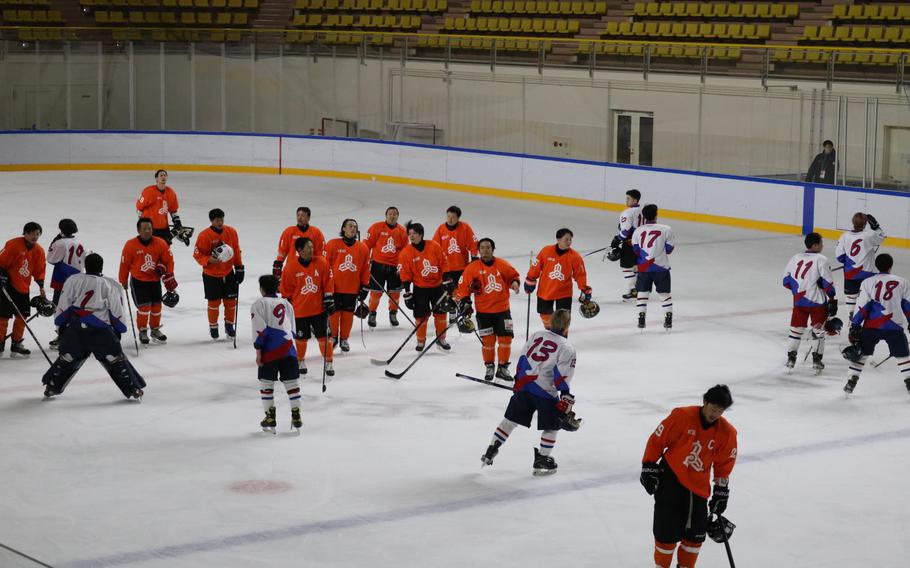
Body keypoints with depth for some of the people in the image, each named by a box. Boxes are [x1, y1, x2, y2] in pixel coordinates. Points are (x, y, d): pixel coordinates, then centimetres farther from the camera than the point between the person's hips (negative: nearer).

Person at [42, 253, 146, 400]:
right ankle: (133, 389, 7)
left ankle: (52, 386, 20)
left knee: (67, 358, 18)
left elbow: (63, 306, 8)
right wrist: (119, 330, 17)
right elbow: (117, 311, 7)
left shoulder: (73, 280, 10)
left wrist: (61, 326, 17)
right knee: (115, 359, 7)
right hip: (101, 331, -2)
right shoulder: (111, 285, 7)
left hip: (75, 328, 2)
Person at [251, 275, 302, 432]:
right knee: (291, 382, 8)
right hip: (288, 349, 5)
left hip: (270, 350, -4)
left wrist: (258, 351, -6)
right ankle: (296, 416, 7)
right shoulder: (286, 304, 18)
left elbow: (260, 330, -8)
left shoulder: (259, 304, 0)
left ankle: (270, 418, 6)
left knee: (266, 382, 6)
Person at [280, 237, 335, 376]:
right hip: (299, 309, -1)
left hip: (319, 308, 1)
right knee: (301, 338, 9)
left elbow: (328, 283, 2)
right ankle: (300, 362, 30)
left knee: (324, 336, 3)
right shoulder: (290, 267, -10)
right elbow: (285, 289, 0)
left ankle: (328, 363, 17)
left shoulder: (321, 263, -7)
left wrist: (329, 300, 1)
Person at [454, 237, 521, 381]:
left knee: (505, 338, -1)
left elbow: (513, 275, 15)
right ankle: (489, 367, 22)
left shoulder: (503, 265, 1)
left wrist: (515, 282, -6)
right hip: (484, 311, -1)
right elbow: (463, 286, 0)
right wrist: (464, 302, -10)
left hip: (503, 309, 1)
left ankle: (503, 368, 14)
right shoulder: (472, 268, -3)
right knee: (488, 341, 1)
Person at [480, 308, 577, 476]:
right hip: (545, 390, -5)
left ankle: (491, 451, 19)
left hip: (523, 386, 5)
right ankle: (542, 461, 11)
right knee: (552, 426, 12)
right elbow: (562, 377, -11)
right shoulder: (567, 348, -5)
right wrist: (566, 400, -7)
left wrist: (518, 380, 25)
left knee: (511, 419, 17)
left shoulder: (536, 335, 11)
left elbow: (522, 360, 14)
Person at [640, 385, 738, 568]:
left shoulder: (727, 433, -5)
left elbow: (724, 463, 8)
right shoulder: (682, 416, -16)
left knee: (695, 534, 5)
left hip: (698, 486, 4)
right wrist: (649, 467, -6)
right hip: (670, 478, -4)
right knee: (667, 531, -3)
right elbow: (657, 439, -8)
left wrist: (721, 491, 9)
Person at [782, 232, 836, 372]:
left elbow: (786, 280, 9)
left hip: (799, 301, 4)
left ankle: (790, 358, 13)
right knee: (819, 330, 9)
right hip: (817, 302, -4)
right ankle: (817, 360, 10)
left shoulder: (795, 258, 4)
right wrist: (832, 300, -5)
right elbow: (827, 283, -13)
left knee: (796, 329, 14)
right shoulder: (821, 260, -12)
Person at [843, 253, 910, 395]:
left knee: (861, 353, 13)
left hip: (871, 326, 0)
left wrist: (854, 326, 0)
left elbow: (862, 307, -3)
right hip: (894, 326, 0)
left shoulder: (867, 282, 2)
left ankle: (851, 382, 9)